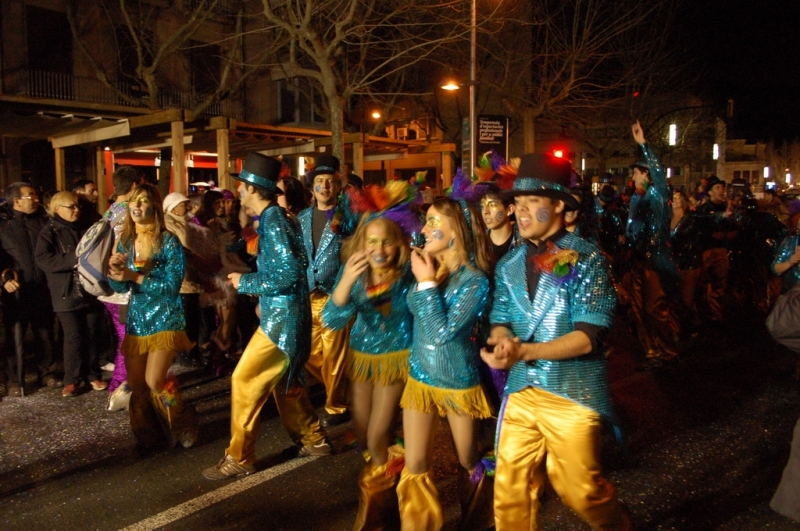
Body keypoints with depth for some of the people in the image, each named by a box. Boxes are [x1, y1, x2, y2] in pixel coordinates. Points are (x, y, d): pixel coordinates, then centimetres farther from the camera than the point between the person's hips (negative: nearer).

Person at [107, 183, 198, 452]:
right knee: (135, 384, 9)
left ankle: (182, 427, 17)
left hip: (164, 319, -5)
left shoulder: (168, 241, -12)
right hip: (136, 319, 6)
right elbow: (119, 286, 4)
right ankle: (147, 435, 31)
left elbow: (173, 285, -17)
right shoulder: (126, 240, 5)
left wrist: (135, 276, -24)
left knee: (154, 382, -10)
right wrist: (115, 269, -17)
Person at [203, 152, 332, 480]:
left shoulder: (274, 222, -17)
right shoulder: (273, 218, 11)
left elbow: (288, 274, -24)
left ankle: (239, 458, 10)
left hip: (281, 320, -10)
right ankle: (314, 440, 31)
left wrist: (245, 283, -14)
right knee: (284, 382, 19)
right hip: (281, 316, 10)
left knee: (245, 381, -3)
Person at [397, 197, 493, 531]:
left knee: (468, 462, 16)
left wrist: (427, 283, -22)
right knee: (415, 467, 8)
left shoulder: (474, 280, -20)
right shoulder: (426, 266, -2)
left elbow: (441, 332, -24)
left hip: (458, 383, -4)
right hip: (419, 377, 5)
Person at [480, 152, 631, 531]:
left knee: (580, 489, 10)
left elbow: (587, 337, -17)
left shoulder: (586, 258, -11)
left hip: (572, 393, -4)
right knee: (510, 489, 11)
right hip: (521, 391, 5)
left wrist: (524, 351, -27)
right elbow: (500, 321, 9)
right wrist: (501, 341, -15)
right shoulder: (509, 265, 7)